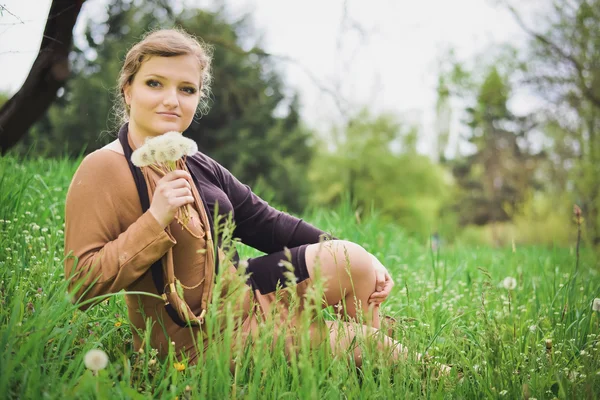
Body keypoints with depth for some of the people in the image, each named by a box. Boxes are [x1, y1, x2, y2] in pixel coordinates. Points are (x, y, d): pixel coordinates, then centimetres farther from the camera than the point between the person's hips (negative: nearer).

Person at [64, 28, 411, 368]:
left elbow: (268, 224, 10)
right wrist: (154, 220, -30)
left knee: (351, 260, -4)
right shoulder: (103, 170, -18)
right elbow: (80, 287, -22)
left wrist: (360, 259, 5)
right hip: (200, 338, -8)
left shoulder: (200, 167, 6)